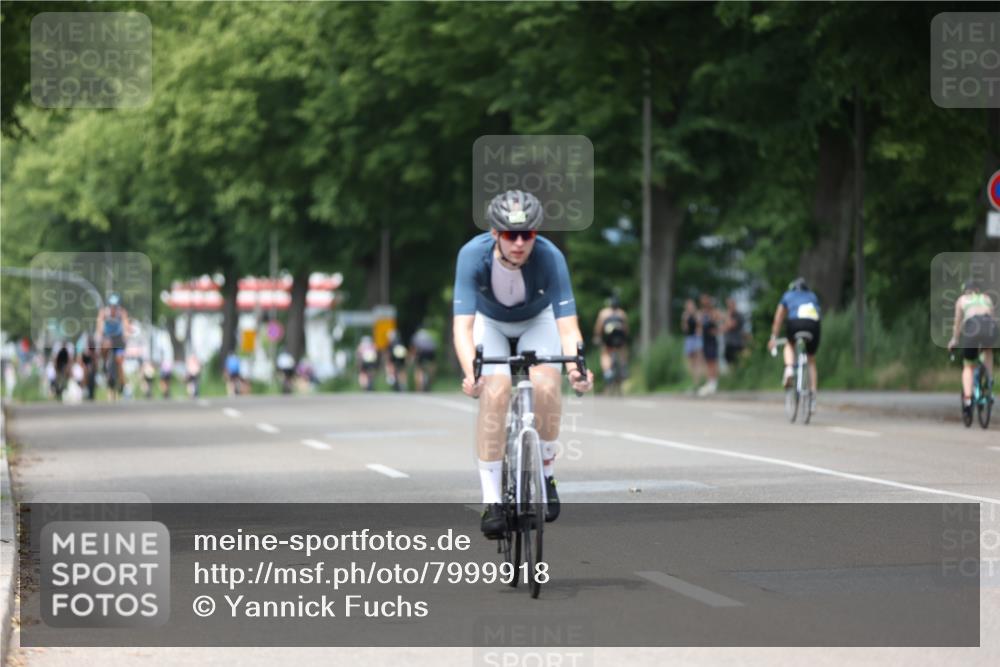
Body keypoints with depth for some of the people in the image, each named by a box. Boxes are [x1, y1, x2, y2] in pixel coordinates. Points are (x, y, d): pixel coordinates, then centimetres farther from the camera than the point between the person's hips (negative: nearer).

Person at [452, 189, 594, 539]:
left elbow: (567, 326, -36)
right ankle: (491, 499, -19)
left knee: (545, 386, -27)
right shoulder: (473, 255, -34)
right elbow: (462, 325, -39)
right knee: (495, 392, -25)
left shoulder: (550, 258, -33)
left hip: (537, 321, 0)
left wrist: (576, 367, -55)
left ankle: (545, 474, -3)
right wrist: (470, 372, -56)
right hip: (489, 322, 0)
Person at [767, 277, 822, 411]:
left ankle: (789, 369, 2)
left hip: (795, 323, -2)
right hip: (814, 324, 2)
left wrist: (773, 337, 41)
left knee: (790, 345, 31)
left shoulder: (788, 296, 31)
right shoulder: (813, 297, 35)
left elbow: (778, 319, 34)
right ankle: (813, 395, 6)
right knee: (811, 361, 17)